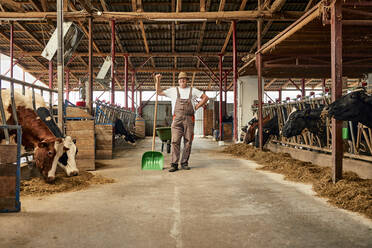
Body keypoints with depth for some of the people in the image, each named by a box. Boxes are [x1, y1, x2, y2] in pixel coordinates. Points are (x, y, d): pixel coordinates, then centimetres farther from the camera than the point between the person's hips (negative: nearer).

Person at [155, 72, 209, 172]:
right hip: (177, 119, -1)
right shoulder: (173, 90, 14)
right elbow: (159, 92, 19)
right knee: (175, 141, -9)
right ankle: (174, 164, -8)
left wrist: (197, 106, 6)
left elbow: (205, 97, 16)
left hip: (189, 119, 1)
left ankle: (184, 163, 11)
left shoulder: (193, 90, 14)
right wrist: (158, 80, 9)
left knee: (188, 142, 1)